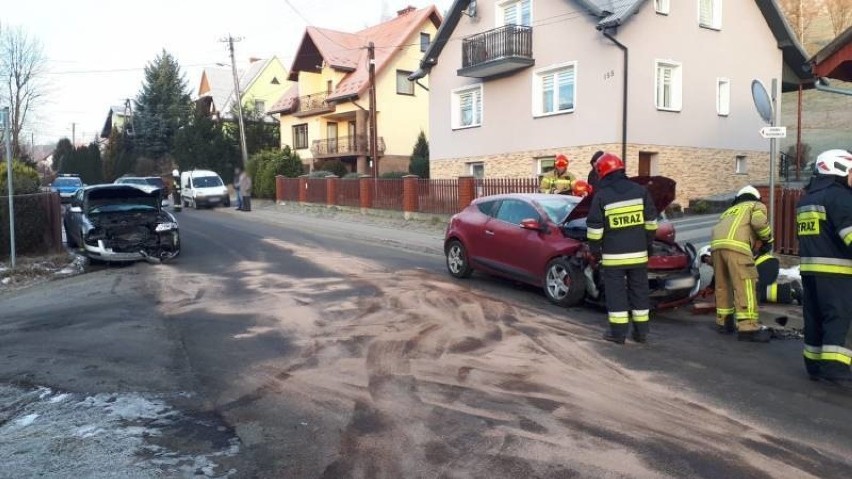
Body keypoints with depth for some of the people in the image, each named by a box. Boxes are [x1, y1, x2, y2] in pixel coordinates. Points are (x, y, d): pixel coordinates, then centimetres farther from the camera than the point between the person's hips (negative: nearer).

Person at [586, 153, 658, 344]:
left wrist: (594, 252, 5)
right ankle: (641, 331, 18)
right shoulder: (640, 191, 2)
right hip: (638, 253, 4)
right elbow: (651, 222, 8)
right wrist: (648, 244, 19)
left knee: (616, 292, 4)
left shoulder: (601, 196, -8)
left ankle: (618, 332, 6)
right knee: (639, 291, 12)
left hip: (613, 255, -3)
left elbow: (594, 229, -7)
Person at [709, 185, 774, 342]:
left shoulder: (729, 210, 39)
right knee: (745, 284, -8)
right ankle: (748, 327, -14)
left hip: (716, 244, 6)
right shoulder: (756, 206, 23)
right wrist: (767, 240, 15)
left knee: (722, 285, 16)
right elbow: (759, 222, -1)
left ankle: (723, 322, 26)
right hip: (735, 244, -6)